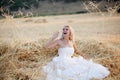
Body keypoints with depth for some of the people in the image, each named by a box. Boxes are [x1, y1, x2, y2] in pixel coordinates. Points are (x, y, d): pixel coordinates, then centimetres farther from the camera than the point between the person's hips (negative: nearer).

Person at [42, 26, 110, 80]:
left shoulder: (72, 42, 7)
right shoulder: (59, 41, -7)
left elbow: (77, 51, 27)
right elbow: (46, 46, -15)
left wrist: (85, 57, 20)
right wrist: (53, 38, -19)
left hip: (71, 63, 6)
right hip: (61, 65, -5)